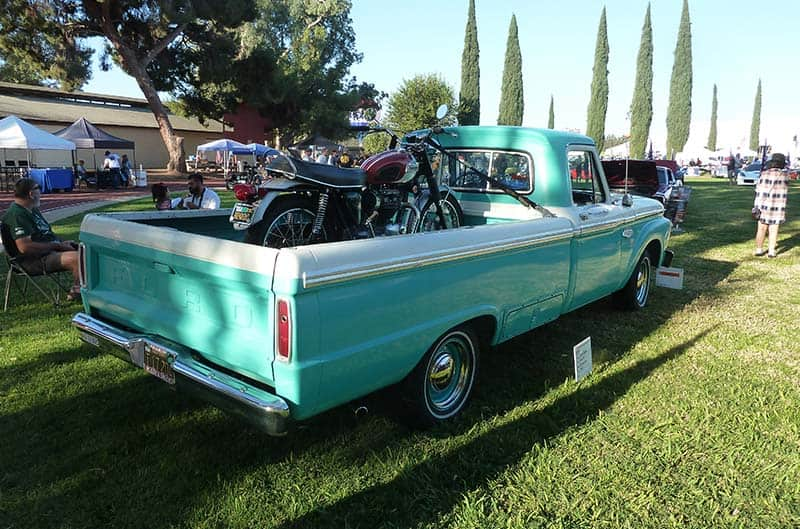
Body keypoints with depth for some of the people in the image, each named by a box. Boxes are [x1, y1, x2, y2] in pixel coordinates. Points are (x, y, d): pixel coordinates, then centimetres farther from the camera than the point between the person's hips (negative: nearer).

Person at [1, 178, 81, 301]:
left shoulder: (32, 210, 16)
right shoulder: (17, 215, -16)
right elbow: (24, 247, -26)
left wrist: (61, 243, 9)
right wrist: (56, 245, -19)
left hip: (50, 249, 11)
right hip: (35, 260, -11)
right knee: (78, 258, -30)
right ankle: (76, 292, -9)